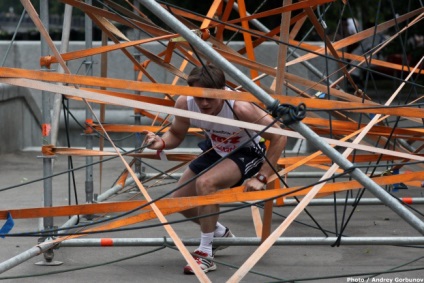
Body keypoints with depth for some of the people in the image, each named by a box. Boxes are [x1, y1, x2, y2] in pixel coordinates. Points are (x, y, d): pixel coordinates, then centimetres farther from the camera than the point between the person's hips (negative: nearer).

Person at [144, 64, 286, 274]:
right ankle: (220, 233, 34)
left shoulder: (240, 108, -38)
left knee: (205, 183, -32)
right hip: (215, 150, 6)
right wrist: (161, 142, -27)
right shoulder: (185, 103, -24)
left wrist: (261, 178, -29)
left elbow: (279, 137, -29)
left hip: (247, 153, -6)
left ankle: (205, 254, -19)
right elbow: (176, 134, -3)